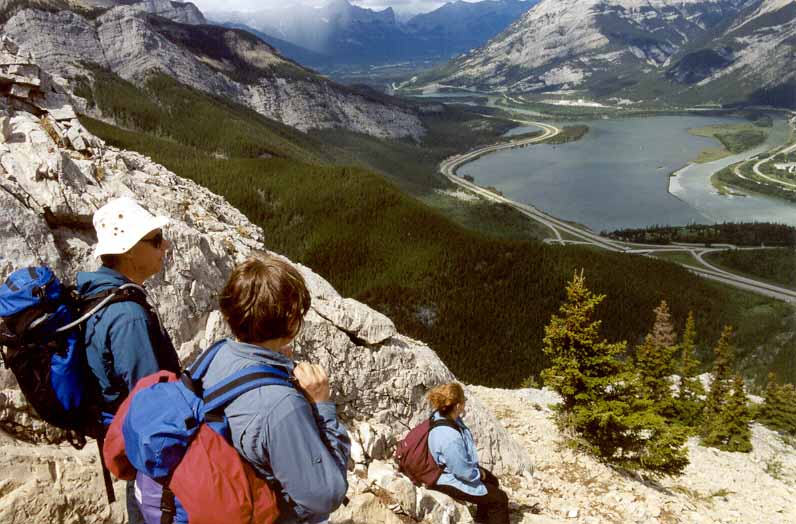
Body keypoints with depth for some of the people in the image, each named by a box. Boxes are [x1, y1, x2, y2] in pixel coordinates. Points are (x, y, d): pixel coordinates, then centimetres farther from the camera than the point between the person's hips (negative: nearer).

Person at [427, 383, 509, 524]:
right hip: (451, 481, -10)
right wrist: (478, 474, -9)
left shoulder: (441, 415, -12)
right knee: (499, 498, -2)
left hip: (459, 467, 10)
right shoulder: (450, 437, -41)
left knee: (493, 482, 26)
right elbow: (463, 472, -30)